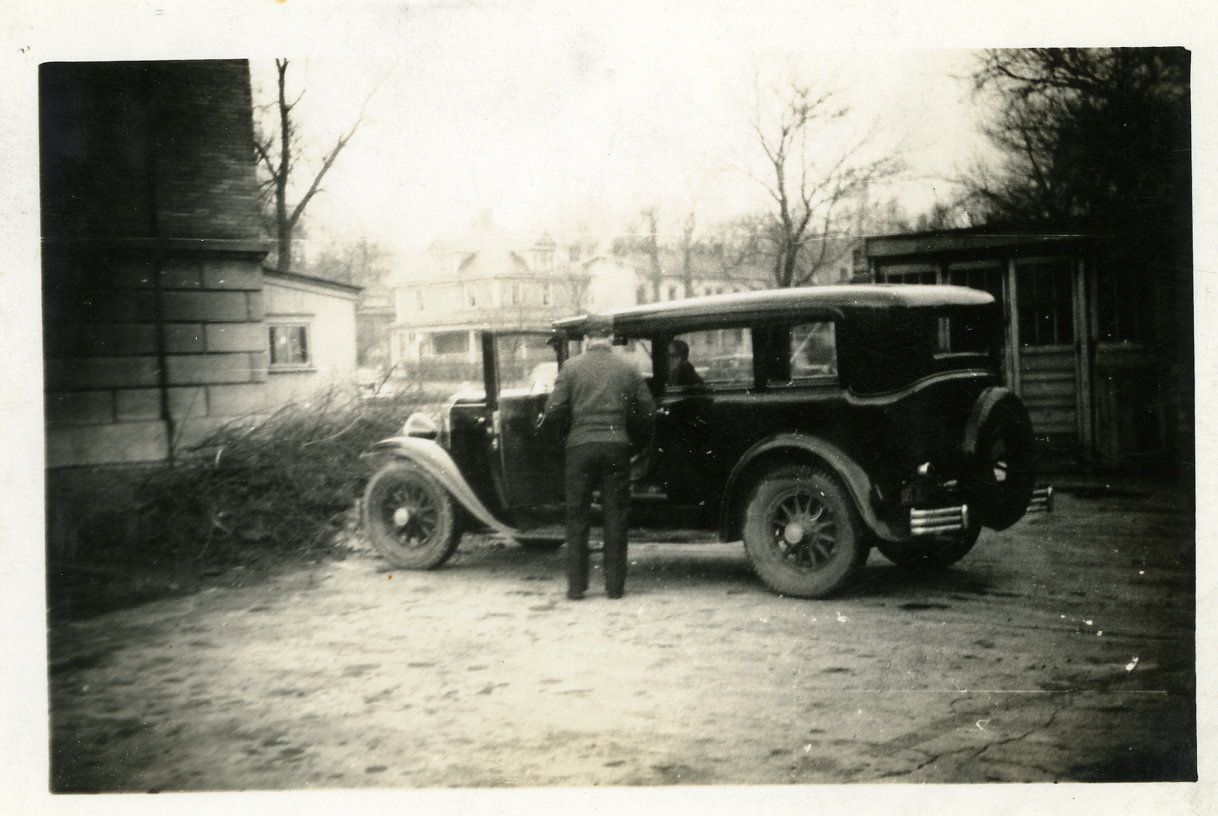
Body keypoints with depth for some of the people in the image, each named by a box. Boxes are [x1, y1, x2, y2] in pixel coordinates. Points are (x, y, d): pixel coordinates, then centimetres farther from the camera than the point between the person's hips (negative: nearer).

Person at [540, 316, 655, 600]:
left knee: (577, 517, 8)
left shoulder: (572, 367, 0)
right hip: (616, 447, 1)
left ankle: (576, 586, 9)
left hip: (580, 447, -1)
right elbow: (648, 412, 5)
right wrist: (634, 436, 22)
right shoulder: (628, 369, 5)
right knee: (615, 516, 8)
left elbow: (553, 411, -5)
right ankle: (615, 585, 9)